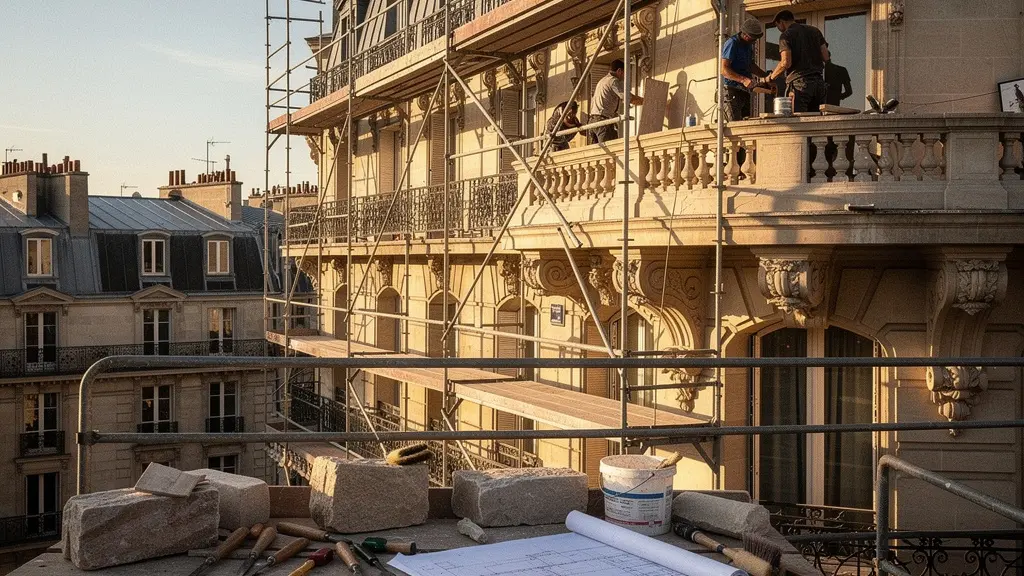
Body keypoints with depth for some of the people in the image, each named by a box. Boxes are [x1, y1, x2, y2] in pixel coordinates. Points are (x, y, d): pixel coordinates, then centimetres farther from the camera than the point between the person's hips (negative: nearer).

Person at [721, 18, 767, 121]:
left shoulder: (749, 45, 17)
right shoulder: (732, 44, -12)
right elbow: (724, 69, -20)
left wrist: (766, 75, 17)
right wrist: (743, 79, -30)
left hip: (745, 92, 9)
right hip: (732, 91, -9)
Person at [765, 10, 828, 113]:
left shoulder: (786, 35, -1)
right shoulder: (814, 31, 18)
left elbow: (786, 63, -12)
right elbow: (825, 57, 13)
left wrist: (771, 77, 2)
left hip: (799, 82, -6)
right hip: (819, 81, 6)